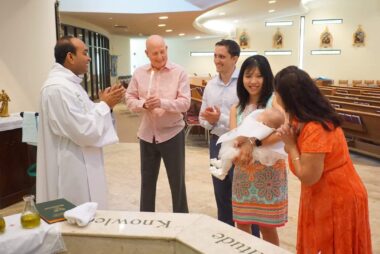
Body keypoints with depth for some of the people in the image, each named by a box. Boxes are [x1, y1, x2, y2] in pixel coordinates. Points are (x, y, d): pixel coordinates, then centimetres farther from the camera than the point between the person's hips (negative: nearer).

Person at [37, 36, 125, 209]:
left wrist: (104, 104, 2)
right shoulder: (59, 87, -23)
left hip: (80, 166, 10)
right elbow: (84, 131, -25)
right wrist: (105, 105, -13)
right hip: (72, 171, -10)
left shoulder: (68, 82, 11)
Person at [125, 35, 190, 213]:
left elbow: (185, 103, -14)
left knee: (177, 181, 10)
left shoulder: (179, 72, -7)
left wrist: (162, 102, -29)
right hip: (147, 134, 4)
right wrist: (143, 104, -18)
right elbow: (129, 98, 3)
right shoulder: (139, 73, 3)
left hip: (172, 133, -3)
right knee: (147, 180, 17)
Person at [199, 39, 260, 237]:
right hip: (217, 143, 7)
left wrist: (220, 119, -23)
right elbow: (203, 118, 8)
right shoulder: (210, 85, 6)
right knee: (221, 196, 20)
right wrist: (209, 121, -13)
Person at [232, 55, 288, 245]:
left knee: (267, 227, 8)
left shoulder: (274, 102, -7)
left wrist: (252, 143, -35)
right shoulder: (236, 108, 7)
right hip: (243, 172, 4)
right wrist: (240, 150, -28)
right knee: (242, 225, 13)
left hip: (269, 171, -4)